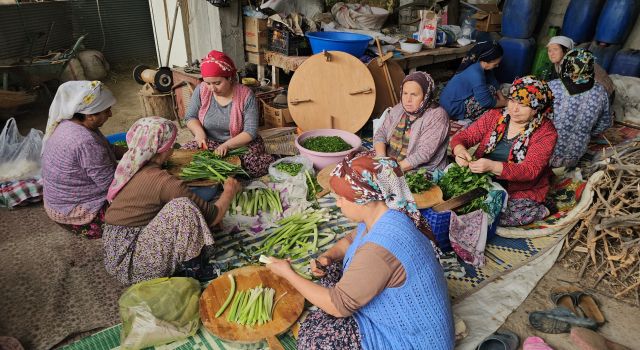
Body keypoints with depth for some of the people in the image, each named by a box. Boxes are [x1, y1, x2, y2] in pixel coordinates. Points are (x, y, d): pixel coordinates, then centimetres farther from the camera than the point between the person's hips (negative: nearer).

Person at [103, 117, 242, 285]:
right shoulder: (164, 181, -21)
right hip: (129, 263, -9)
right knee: (183, 208, -22)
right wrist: (229, 192, 5)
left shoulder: (130, 167, 4)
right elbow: (213, 215, -14)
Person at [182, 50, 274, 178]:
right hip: (209, 143, 4)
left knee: (258, 166, -32)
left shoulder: (246, 95, -16)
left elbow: (250, 132, -17)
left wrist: (227, 145, -29)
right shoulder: (201, 90, -8)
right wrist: (199, 132, -18)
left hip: (241, 144, -4)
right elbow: (190, 117, 4)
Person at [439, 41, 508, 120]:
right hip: (453, 108, -9)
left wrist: (502, 99, 0)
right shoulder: (476, 75, -29)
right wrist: (505, 103, -7)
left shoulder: (481, 66, -3)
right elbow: (487, 102, -23)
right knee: (491, 90, -14)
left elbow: (494, 83, 11)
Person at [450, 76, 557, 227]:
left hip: (522, 192, -2)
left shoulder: (546, 132, -8)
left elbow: (530, 171, -20)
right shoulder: (494, 116, 4)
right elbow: (463, 136, 1)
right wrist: (459, 149, -25)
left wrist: (492, 166, -36)